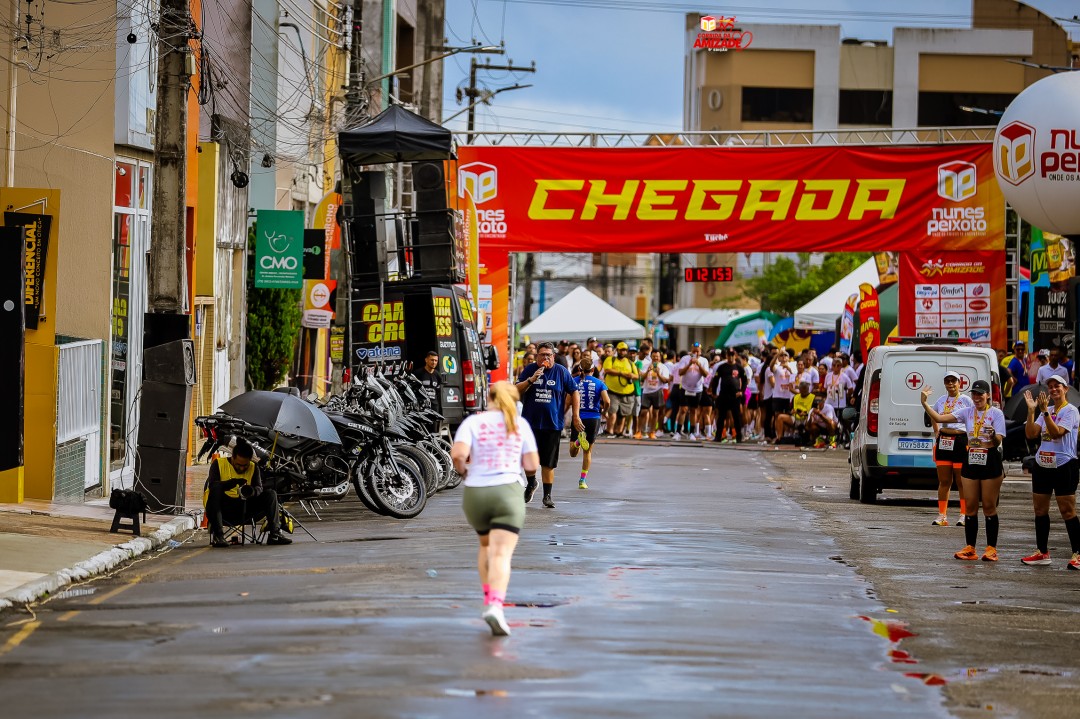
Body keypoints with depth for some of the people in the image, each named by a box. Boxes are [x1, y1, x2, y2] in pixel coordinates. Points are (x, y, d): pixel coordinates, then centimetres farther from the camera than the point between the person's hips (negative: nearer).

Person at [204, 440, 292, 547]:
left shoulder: (253, 468, 10)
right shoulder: (219, 464, -2)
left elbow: (259, 488, -4)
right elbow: (212, 485, -18)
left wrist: (252, 491, -29)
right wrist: (232, 483, -34)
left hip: (243, 509, 4)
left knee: (271, 494, -8)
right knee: (216, 489, -35)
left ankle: (275, 534, -15)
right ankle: (217, 535, -37)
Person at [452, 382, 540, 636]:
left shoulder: (473, 422, 2)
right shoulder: (520, 424, 6)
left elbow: (458, 454, -14)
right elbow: (532, 465, 5)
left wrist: (463, 470, 7)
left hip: (474, 492, 1)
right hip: (507, 492, -1)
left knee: (486, 546, 26)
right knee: (502, 554, -10)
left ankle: (489, 598, 24)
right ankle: (495, 604, -30)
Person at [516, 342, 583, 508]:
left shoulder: (561, 372, 1)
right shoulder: (530, 370, 3)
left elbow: (574, 393, 7)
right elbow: (517, 390, -3)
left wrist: (576, 416, 2)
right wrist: (531, 379, -19)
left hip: (553, 424, -1)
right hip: (530, 422, 1)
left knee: (548, 462, 0)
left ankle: (547, 495, 9)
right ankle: (531, 483, 34)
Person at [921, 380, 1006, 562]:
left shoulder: (996, 413, -4)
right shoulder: (967, 412, 7)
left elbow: (998, 441, -12)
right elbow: (939, 418, 0)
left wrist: (993, 435, -34)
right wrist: (924, 403, -12)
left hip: (990, 463, -4)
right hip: (970, 462, 4)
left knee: (989, 506, 0)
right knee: (970, 507, 6)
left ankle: (991, 548, 6)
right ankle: (970, 549, 10)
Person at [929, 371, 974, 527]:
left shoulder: (966, 400, 0)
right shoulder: (941, 400, 14)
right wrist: (937, 432, 18)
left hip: (961, 440, -5)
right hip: (943, 442, 5)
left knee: (962, 482, -1)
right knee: (944, 481, 7)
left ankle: (964, 515, 4)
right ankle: (942, 515, 10)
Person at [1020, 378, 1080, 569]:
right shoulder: (1046, 411, 13)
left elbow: (1056, 432, -20)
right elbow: (1031, 433, 4)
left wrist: (1045, 411, -24)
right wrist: (1031, 411, -5)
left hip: (1064, 466, -7)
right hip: (1042, 465, 7)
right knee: (1040, 510, 8)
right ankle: (1042, 552, 16)